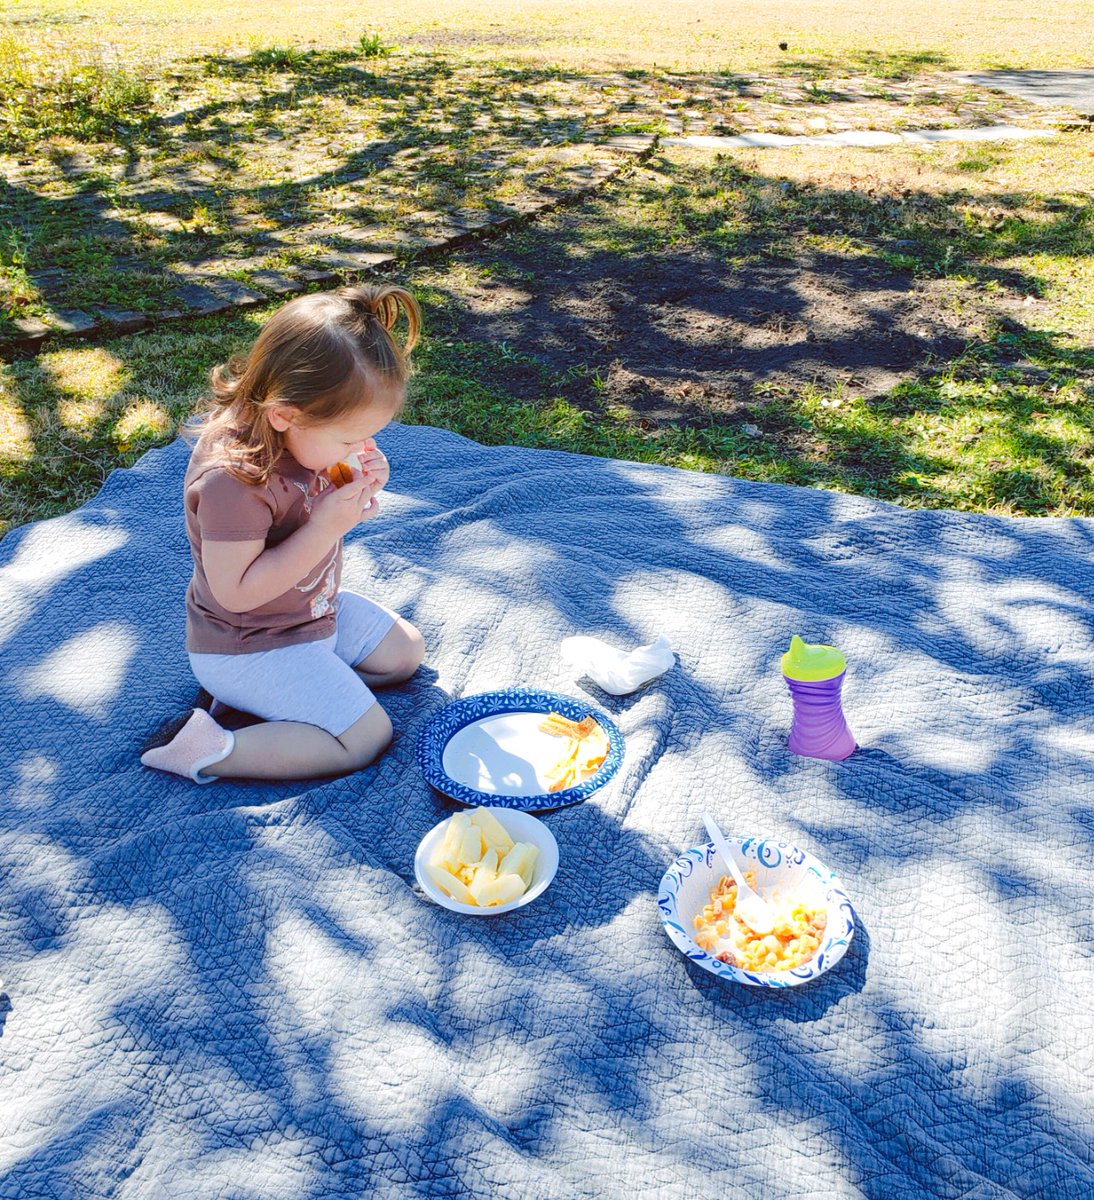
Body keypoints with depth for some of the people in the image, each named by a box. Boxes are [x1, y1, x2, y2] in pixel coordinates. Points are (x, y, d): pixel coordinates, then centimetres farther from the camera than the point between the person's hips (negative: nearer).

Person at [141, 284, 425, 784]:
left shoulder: (306, 435, -8)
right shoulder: (232, 478, -33)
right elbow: (235, 591, -31)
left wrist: (362, 485, -12)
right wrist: (325, 528, -33)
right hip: (249, 647, -9)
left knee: (405, 652, 17)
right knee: (366, 737, -12)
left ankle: (257, 696, 10)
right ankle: (207, 748, -10)